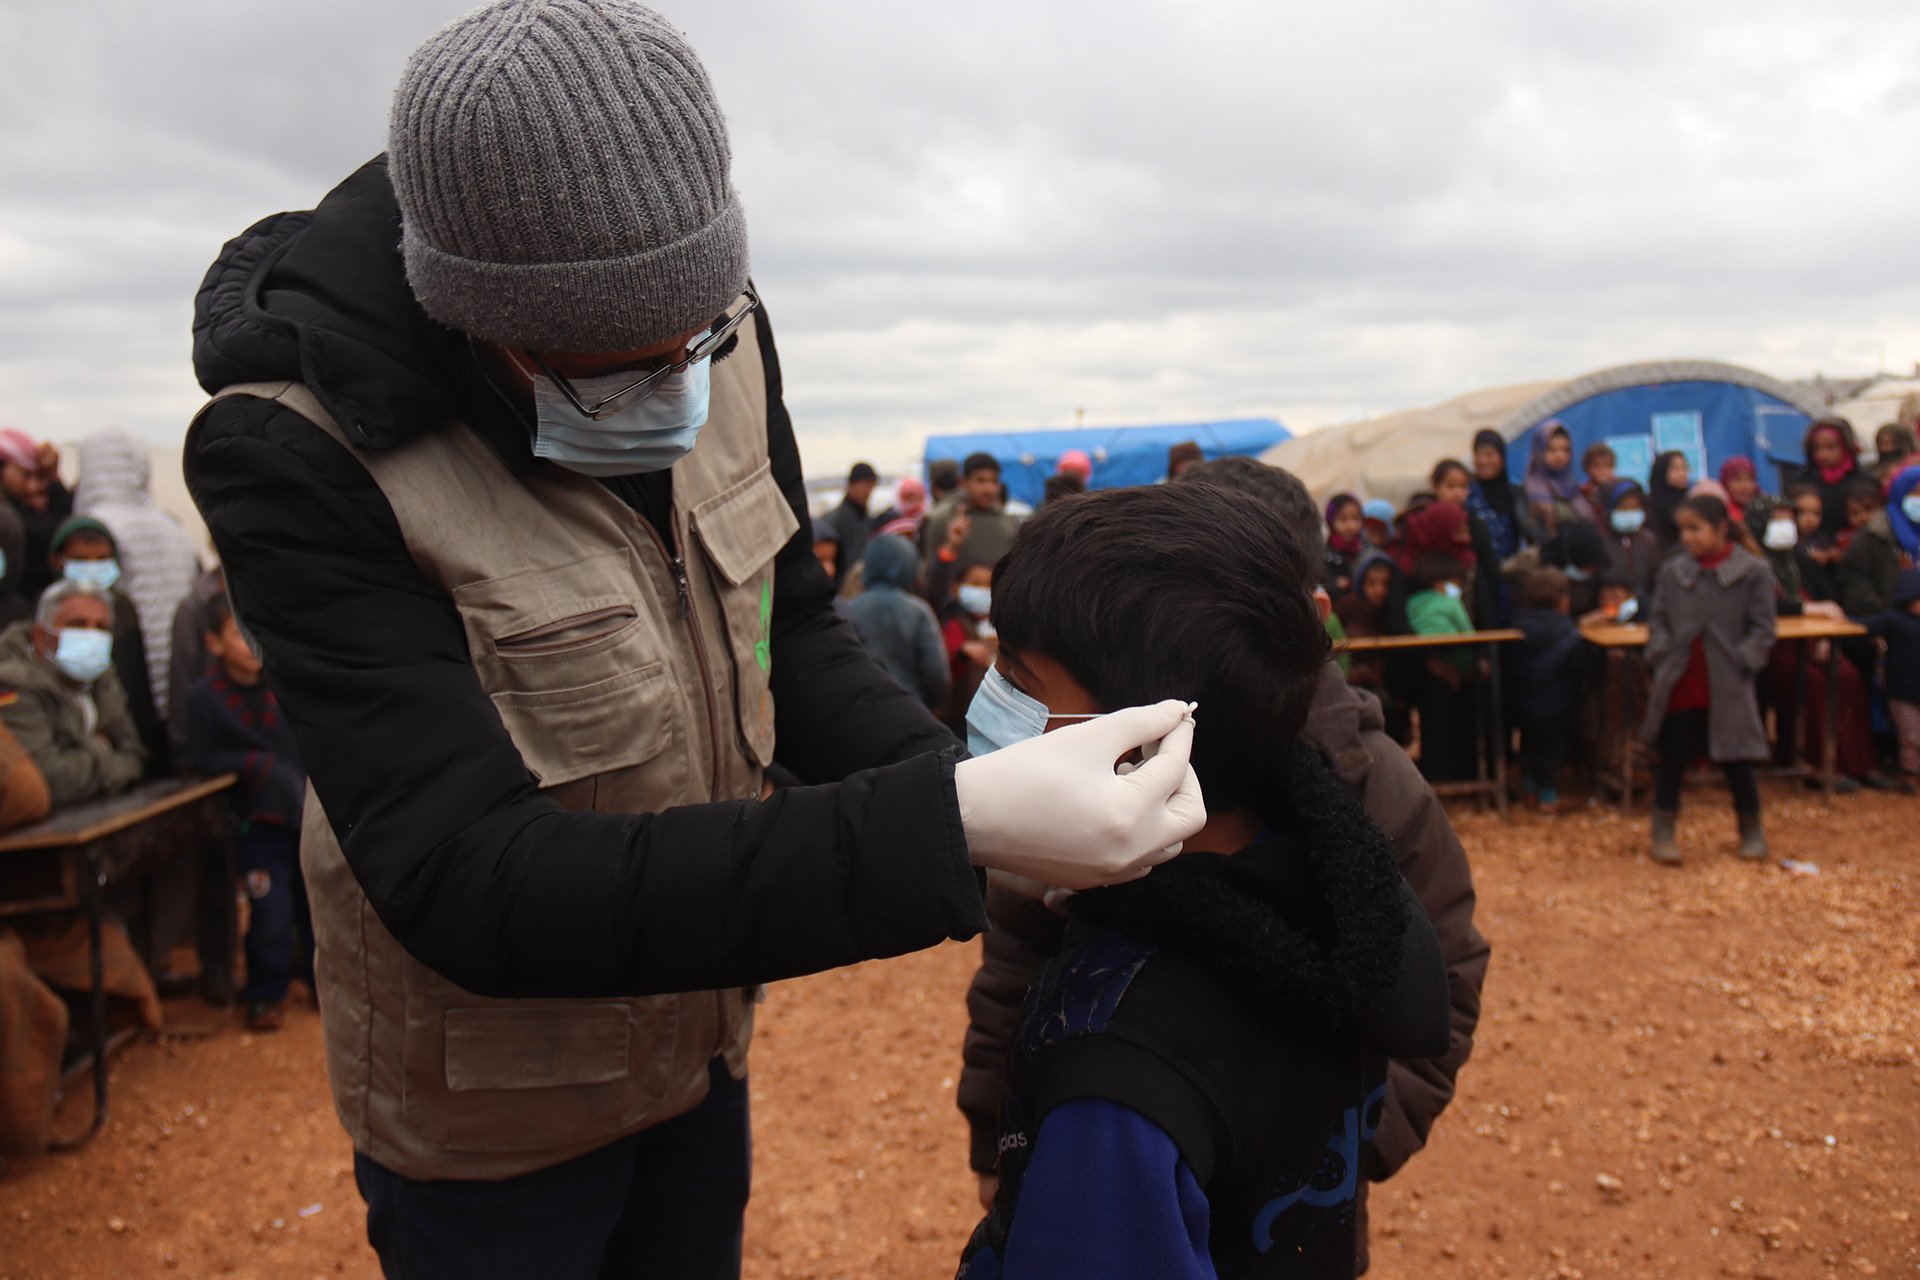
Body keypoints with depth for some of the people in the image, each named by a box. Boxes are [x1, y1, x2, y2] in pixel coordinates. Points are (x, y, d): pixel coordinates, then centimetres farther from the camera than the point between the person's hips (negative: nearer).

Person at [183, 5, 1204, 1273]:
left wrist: (962, 782, -21)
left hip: (700, 1030, 5)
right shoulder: (300, 454, -30)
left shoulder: (719, 338, -13)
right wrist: (947, 830, -43)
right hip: (495, 1116, -5)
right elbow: (471, 886, -35)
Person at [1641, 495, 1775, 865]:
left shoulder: (1752, 572, -3)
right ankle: (1663, 833, 18)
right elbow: (1658, 620, 11)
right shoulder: (1673, 572, 5)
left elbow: (1761, 629, -1)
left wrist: (1741, 662, -11)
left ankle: (1752, 832, 26)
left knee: (1736, 761, 7)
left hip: (1727, 686, -2)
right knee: (1671, 759, 6)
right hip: (1681, 685, 2)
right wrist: (1661, 654, -3)